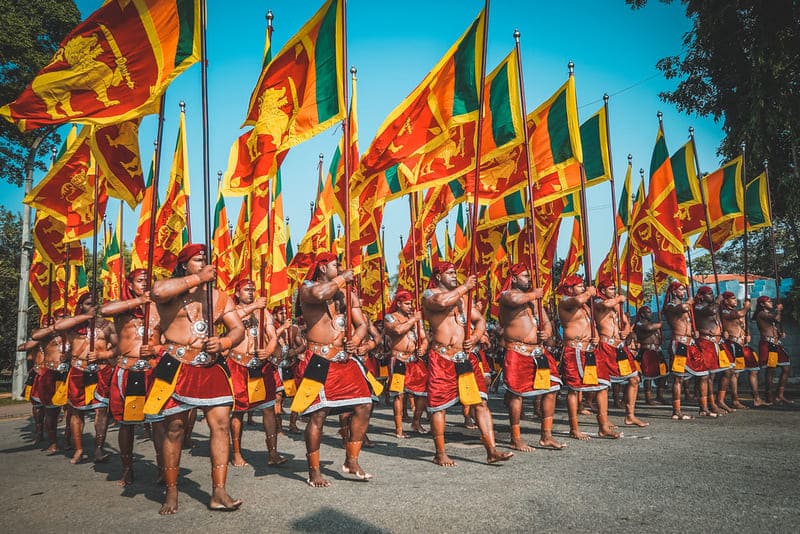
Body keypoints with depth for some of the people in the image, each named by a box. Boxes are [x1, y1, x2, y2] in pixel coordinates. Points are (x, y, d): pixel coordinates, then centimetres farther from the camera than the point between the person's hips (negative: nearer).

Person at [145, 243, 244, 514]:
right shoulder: (171, 290, 1)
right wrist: (197, 279, -19)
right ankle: (171, 492, 23)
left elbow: (238, 329, 10)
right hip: (176, 368, -3)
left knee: (222, 425, -4)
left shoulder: (218, 296, 13)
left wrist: (223, 342, -11)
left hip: (211, 369, 4)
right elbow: (157, 292, -26)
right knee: (174, 429, 6)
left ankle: (218, 492, 4)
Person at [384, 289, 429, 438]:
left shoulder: (416, 317, 17)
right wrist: (413, 319, -11)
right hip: (399, 360, -5)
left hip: (416, 359, 5)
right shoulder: (390, 317, 0)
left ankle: (416, 423, 21)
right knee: (399, 394, -6)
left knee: (422, 390, 4)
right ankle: (399, 428, 2)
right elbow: (398, 330, -22)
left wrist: (423, 348, -5)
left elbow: (424, 337, 16)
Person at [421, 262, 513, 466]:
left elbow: (479, 320, 19)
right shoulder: (429, 294, 1)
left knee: (481, 401, -1)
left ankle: (491, 450, 2)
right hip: (441, 357, -5)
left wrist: (475, 337, -1)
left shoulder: (462, 297, 21)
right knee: (438, 405, 1)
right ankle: (440, 454, 14)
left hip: (466, 357, 5)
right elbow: (442, 302, -24)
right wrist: (465, 286, -13)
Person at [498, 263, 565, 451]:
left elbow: (546, 321, 23)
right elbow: (515, 300, -30)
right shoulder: (506, 295, -4)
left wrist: (546, 332, 0)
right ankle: (516, 439, 8)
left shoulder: (533, 297, 21)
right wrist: (534, 295, -12)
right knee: (516, 393, -3)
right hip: (517, 352, -7)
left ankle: (546, 436, 15)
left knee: (551, 390, 5)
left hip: (539, 352, 8)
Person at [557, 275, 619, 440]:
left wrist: (596, 337, 7)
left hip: (590, 351, 9)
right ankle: (574, 429, 4)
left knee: (603, 385, 4)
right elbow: (578, 300, -30)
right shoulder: (565, 301, -6)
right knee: (574, 388, -4)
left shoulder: (585, 305, 22)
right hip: (574, 351, -9)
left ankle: (604, 426, 9)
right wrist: (589, 292, -10)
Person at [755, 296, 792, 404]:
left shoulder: (770, 314, 23)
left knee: (786, 368, 5)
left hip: (777, 344, 9)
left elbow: (778, 326, 28)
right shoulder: (762, 314, -5)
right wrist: (778, 310, 0)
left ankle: (780, 395, 10)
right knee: (770, 369, -7)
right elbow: (777, 319, -19)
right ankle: (769, 397, 1)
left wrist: (782, 333, 6)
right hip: (768, 344, -9)